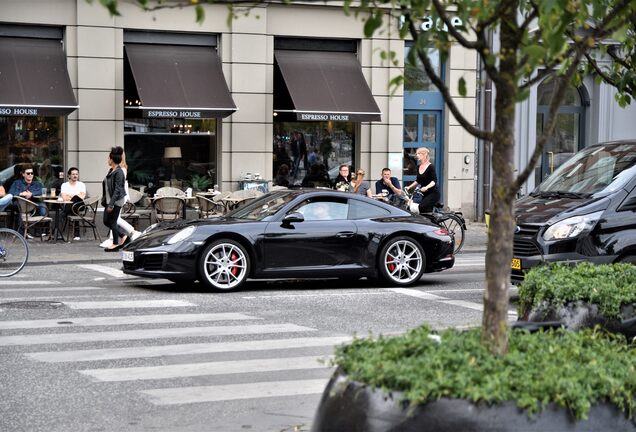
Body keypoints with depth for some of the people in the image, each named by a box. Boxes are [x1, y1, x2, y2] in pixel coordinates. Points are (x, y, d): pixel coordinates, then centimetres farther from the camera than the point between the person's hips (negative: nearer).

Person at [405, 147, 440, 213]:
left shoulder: (430, 167, -12)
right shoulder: (419, 167, 10)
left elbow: (434, 181, -20)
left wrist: (426, 187, -36)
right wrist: (409, 187, 12)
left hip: (433, 193, -8)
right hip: (425, 194, 8)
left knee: (422, 206, -28)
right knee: (428, 211, 6)